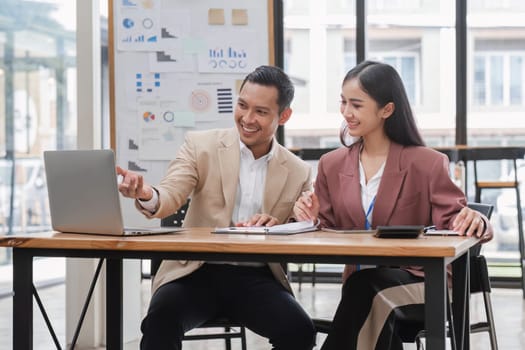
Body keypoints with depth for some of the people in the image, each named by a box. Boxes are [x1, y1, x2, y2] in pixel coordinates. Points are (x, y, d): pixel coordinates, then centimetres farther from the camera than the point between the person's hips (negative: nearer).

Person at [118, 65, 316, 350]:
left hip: (256, 277, 2)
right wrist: (147, 196, -33)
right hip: (197, 272, -1)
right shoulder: (201, 145, 4)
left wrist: (276, 227, -13)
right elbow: (170, 197, -9)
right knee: (161, 318, -32)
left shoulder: (298, 173, 8)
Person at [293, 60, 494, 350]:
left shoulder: (426, 164, -1)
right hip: (360, 281, 3)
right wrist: (313, 222, -10)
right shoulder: (331, 165, 11)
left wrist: (473, 222, -30)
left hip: (419, 281, -2)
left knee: (366, 286, -35)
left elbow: (454, 223, -6)